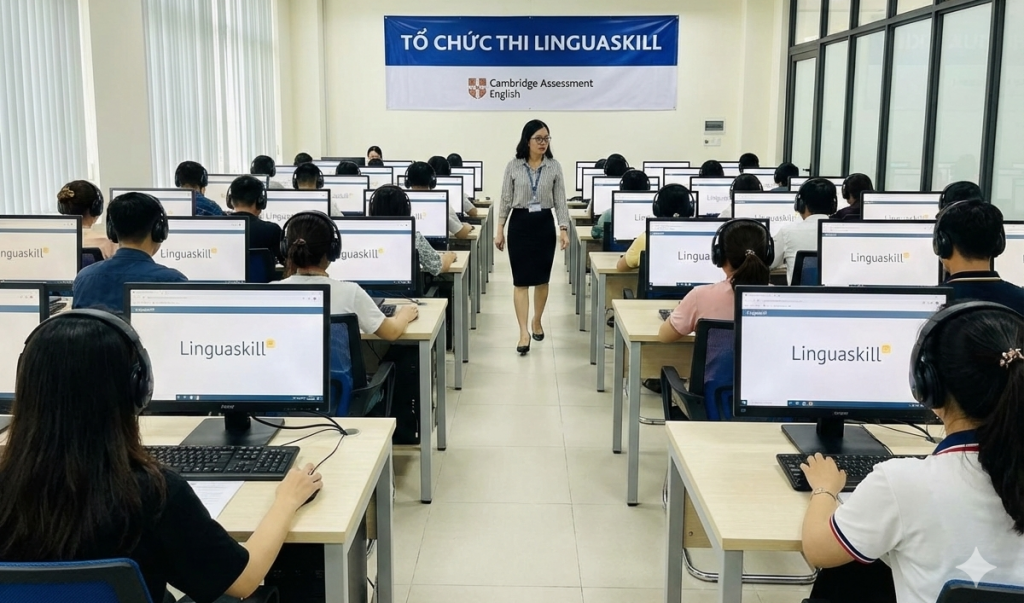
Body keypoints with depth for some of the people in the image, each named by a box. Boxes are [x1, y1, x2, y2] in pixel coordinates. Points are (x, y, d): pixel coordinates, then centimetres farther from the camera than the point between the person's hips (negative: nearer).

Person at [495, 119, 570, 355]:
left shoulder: (554, 167, 0)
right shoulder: (513, 166, -2)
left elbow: (560, 201, 1)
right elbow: (506, 200, 3)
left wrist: (564, 229, -8)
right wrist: (500, 230, -1)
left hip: (545, 224, 1)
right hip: (519, 224, -1)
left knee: (542, 279, 10)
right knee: (521, 280, -5)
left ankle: (537, 322, 30)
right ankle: (524, 332, -5)